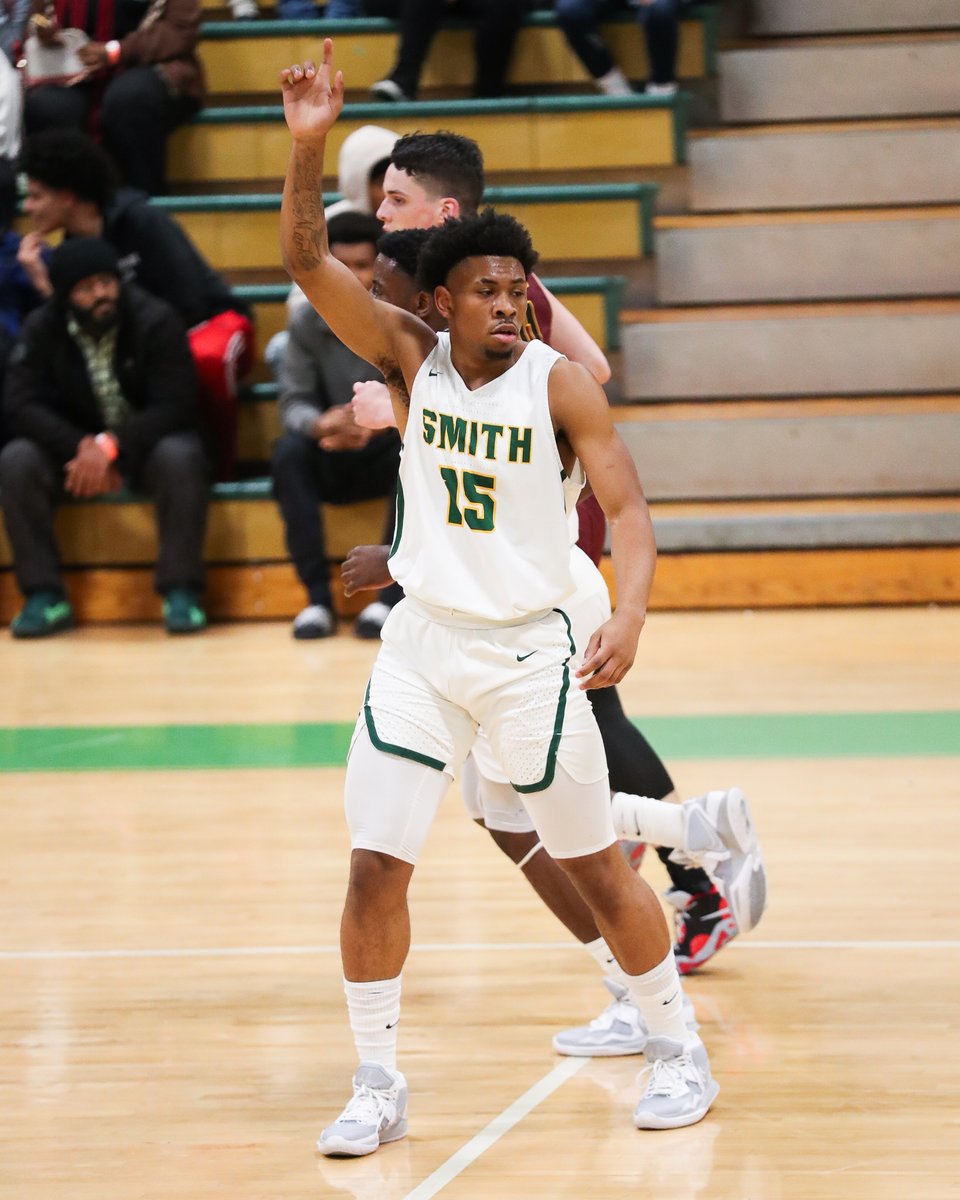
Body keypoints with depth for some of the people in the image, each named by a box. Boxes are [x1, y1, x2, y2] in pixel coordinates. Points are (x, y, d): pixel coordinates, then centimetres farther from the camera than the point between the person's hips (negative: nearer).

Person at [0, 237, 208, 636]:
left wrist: (110, 447, -34)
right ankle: (44, 595, -21)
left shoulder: (155, 321, -16)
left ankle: (181, 592, -27)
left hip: (146, 444, -2)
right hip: (75, 448, 2)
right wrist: (82, 446, -32)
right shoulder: (42, 329, -7)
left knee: (180, 458, -36)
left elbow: (177, 406, -20)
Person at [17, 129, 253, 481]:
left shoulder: (144, 224, -18)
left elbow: (186, 307, -20)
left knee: (203, 360, -43)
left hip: (211, 323, -5)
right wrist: (43, 285, -16)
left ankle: (219, 470, -21)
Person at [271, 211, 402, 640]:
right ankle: (318, 597, -27)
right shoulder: (306, 321, -6)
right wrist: (321, 424, -32)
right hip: (332, 462, 2)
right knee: (288, 452, -30)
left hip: (388, 452, -2)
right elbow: (294, 402, -7)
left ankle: (391, 595, -28)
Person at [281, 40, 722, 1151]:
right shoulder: (410, 357, -2)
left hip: (529, 650, -2)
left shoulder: (559, 385, -9)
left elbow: (626, 505, -13)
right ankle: (377, 1085, 8)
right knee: (373, 865, -4)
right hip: (420, 642, 2)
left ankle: (677, 1051, 21)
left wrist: (629, 615, -30)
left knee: (595, 867, 4)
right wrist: (308, 147, -26)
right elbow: (308, 262, -11)